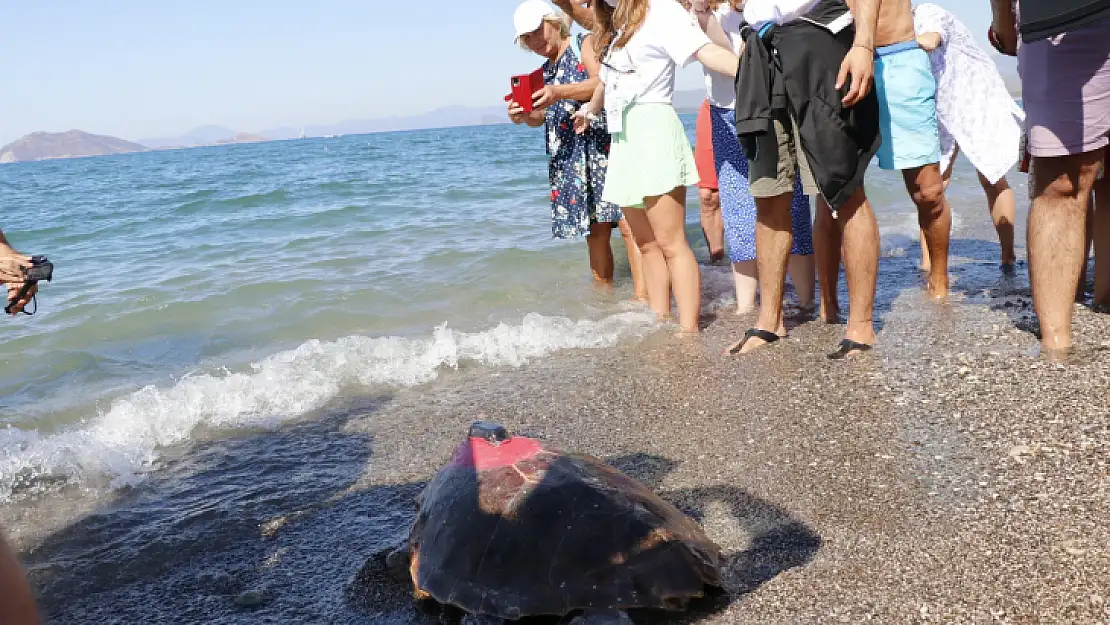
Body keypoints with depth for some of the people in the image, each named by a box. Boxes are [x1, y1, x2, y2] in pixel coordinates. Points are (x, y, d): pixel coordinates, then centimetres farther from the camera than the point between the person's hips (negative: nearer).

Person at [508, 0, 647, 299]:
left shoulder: (586, 44, 2)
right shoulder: (545, 70, 21)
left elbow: (603, 82, -16)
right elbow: (541, 117, 15)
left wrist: (559, 92, -28)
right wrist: (523, 115, -7)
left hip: (607, 144, -7)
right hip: (571, 159, 7)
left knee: (628, 223, -14)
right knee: (595, 230, 7)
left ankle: (643, 298, -17)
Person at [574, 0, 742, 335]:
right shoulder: (613, 27, 20)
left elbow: (706, 50, -20)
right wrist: (590, 109, 50)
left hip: (653, 130, -9)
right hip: (623, 138, 9)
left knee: (670, 243, -11)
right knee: (646, 243, 10)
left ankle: (688, 332, -10)